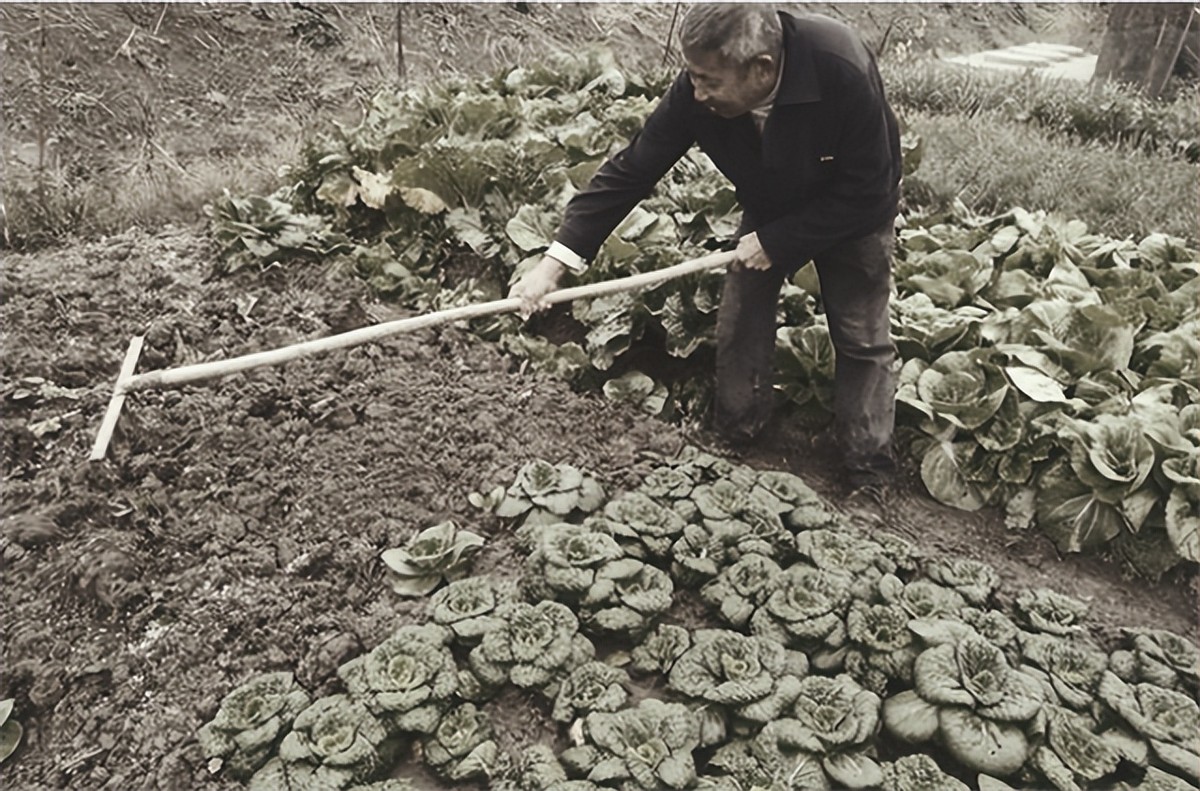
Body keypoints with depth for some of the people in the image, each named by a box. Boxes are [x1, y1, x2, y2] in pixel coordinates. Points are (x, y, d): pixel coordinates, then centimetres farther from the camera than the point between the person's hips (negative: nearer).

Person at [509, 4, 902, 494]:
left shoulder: (842, 70, -39)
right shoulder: (697, 92, -29)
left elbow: (868, 191, -29)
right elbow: (630, 171, -24)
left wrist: (778, 242, -28)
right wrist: (554, 262, -29)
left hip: (853, 213, -3)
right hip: (768, 212, 3)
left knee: (863, 339, -1)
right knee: (738, 325, 0)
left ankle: (870, 477, 14)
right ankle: (735, 446, 21)